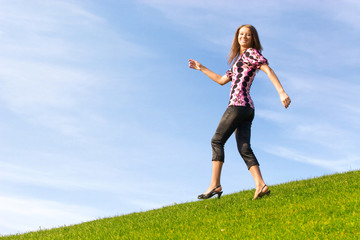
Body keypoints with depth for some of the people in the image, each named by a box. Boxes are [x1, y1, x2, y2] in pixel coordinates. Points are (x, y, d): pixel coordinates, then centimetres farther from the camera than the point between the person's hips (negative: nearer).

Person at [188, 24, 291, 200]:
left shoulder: (250, 53, 3)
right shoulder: (239, 61, 30)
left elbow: (268, 70, -10)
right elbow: (222, 80, 36)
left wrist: (281, 92, -23)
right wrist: (201, 68, 40)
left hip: (238, 104, -9)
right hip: (248, 108, 9)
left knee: (217, 141, -7)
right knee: (244, 148, -3)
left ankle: (215, 185, -11)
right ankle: (260, 185, -17)